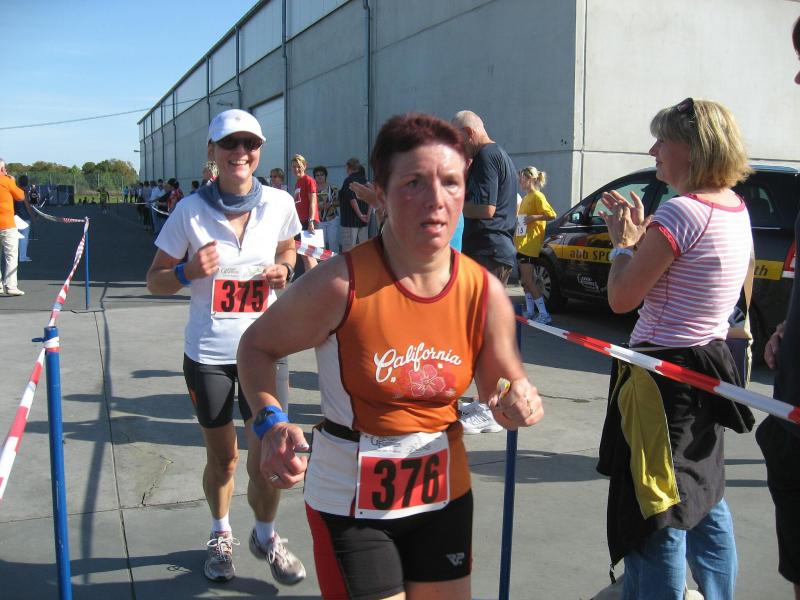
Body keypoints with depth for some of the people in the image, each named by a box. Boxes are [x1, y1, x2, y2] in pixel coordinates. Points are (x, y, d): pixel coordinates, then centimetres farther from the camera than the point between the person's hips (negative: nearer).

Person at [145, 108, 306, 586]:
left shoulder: (279, 204, -3)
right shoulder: (190, 210, -7)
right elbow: (155, 280, 0)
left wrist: (283, 269, -5)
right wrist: (189, 272, -21)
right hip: (209, 353, 0)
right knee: (223, 458, 13)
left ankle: (265, 536, 30)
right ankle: (221, 536, 41)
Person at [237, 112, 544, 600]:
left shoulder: (485, 293, -9)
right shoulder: (340, 284, -20)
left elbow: (502, 387, 6)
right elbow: (257, 346, -5)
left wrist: (521, 403, -17)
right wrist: (271, 423, -21)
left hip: (444, 490, 5)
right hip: (351, 499, -4)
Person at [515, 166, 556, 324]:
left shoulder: (537, 196, -11)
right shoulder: (526, 198, 17)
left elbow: (551, 215, -18)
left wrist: (533, 217, -24)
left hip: (530, 244, -9)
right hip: (521, 244, 9)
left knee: (528, 279, -11)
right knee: (525, 279, 12)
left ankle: (544, 314, -8)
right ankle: (530, 311, 19)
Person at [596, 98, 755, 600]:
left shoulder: (683, 211, -20)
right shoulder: (736, 209, 9)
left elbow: (621, 298, -18)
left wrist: (623, 242, -3)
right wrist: (641, 235, 12)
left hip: (665, 374, -10)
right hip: (710, 364, 10)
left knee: (654, 513, 0)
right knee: (704, 499, 24)